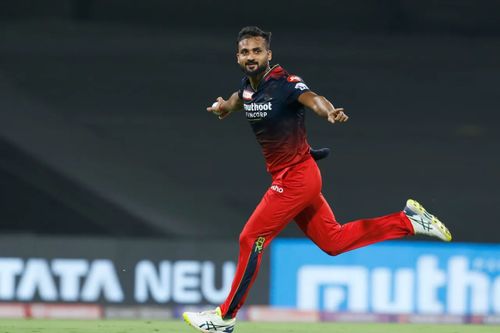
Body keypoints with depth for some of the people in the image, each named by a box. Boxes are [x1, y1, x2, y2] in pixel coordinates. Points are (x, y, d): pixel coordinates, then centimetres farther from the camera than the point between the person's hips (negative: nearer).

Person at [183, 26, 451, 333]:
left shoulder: (285, 83, -19)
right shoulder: (248, 85, 6)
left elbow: (312, 98, -40)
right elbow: (238, 101, 30)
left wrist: (329, 112, -62)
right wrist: (223, 107, 8)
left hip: (296, 178, -9)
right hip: (288, 178, 9)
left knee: (251, 239, -5)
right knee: (333, 241, 14)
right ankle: (408, 221, 22)